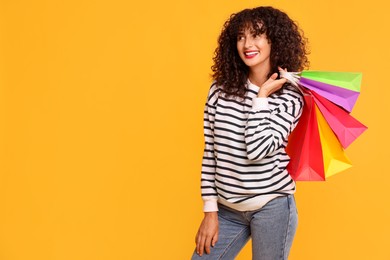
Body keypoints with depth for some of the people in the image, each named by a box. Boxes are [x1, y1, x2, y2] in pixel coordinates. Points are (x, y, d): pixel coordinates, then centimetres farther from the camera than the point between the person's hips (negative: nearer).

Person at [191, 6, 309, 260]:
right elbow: (210, 152, 3)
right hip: (226, 209, 3)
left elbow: (257, 150, -21)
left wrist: (261, 96, -15)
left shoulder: (289, 96, -7)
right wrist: (210, 210, 1)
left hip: (271, 208, -3)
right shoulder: (221, 89, 0)